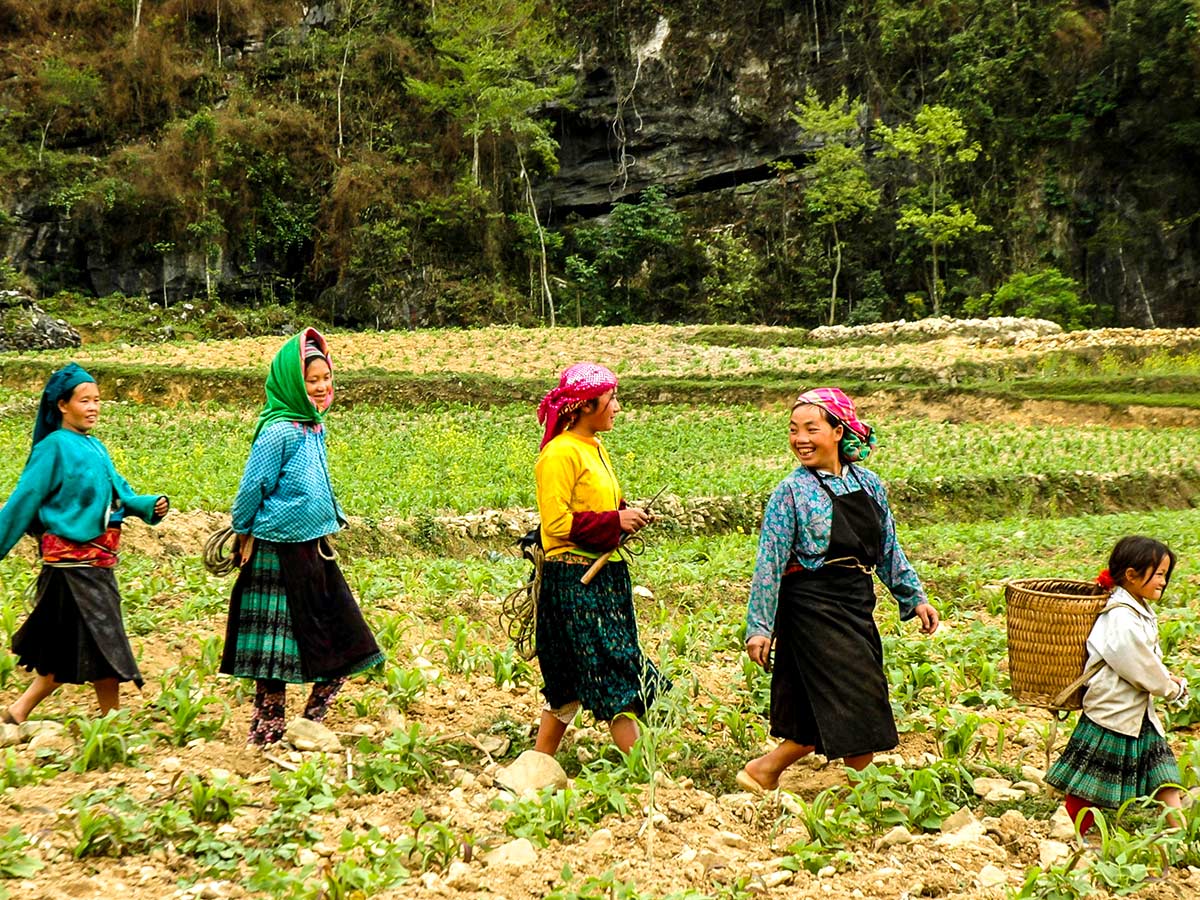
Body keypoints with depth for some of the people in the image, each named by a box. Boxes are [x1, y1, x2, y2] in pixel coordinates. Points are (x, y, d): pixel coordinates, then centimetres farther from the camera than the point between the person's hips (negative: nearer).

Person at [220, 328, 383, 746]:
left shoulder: (315, 429, 7)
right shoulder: (279, 432, -18)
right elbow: (252, 489, -13)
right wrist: (245, 534, -4)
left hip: (315, 550, 9)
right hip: (279, 554, -9)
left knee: (346, 642, 10)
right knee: (277, 648, 1)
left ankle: (312, 723, 22)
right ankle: (267, 734, 13)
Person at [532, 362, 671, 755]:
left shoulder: (596, 448, 15)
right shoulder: (560, 453, -14)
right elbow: (557, 522, -19)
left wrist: (626, 518, 6)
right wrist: (615, 521, -17)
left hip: (606, 576, 9)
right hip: (574, 579, -9)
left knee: (572, 680, 12)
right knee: (612, 675, -7)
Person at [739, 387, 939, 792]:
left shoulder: (868, 483, 7)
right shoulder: (791, 491, -8)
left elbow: (889, 550, 16)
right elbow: (769, 563, -9)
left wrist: (915, 597, 13)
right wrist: (759, 627, -13)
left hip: (858, 603, 6)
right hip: (813, 605, -6)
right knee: (854, 701, -8)